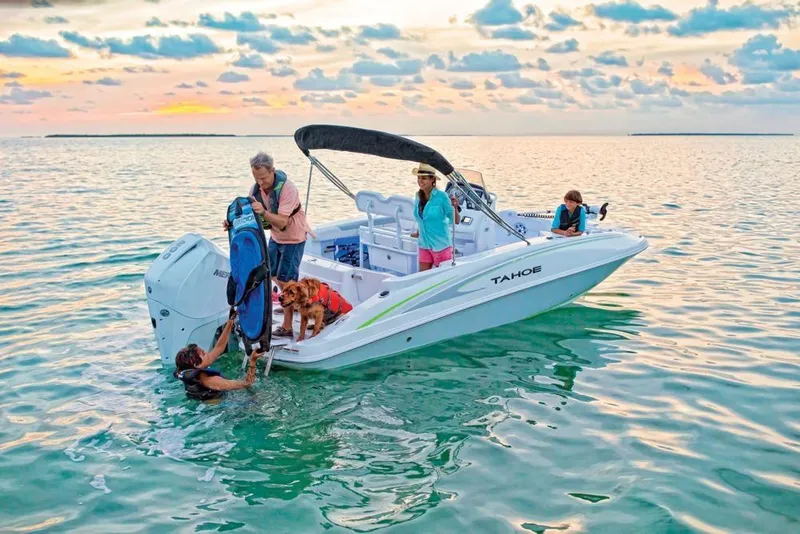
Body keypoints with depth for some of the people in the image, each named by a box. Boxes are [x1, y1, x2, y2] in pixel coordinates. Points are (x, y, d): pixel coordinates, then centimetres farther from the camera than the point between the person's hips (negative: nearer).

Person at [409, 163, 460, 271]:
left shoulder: (441, 197, -14)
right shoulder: (418, 196, 3)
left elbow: (456, 221, -14)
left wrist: (455, 207, -31)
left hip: (441, 245, -5)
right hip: (424, 245, 5)